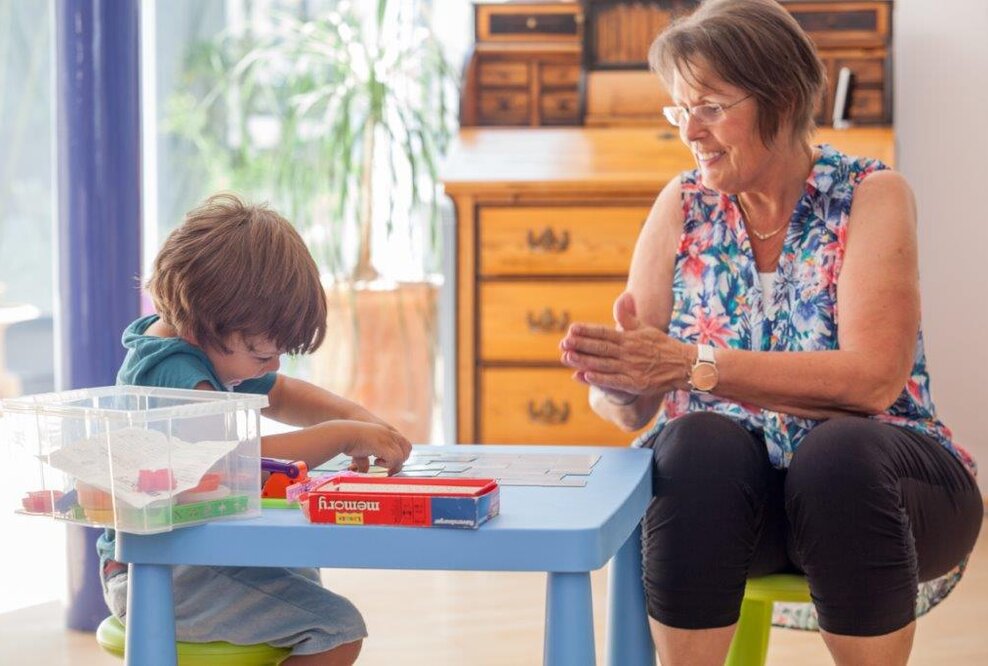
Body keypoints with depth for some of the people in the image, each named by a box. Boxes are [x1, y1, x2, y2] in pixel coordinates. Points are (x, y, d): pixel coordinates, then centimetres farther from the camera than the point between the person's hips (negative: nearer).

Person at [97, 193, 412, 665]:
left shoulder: (204, 347, 7)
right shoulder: (171, 371, -25)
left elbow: (279, 396, 19)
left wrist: (358, 418, 1)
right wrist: (343, 435, -29)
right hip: (160, 576, -11)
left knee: (301, 574, 36)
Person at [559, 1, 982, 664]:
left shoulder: (871, 194, -3)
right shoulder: (684, 206, 6)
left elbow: (874, 378, -19)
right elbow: (635, 404, 2)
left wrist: (691, 365, -26)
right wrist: (612, 380, -23)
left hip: (872, 472, -2)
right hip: (725, 487, 2)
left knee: (836, 450, -35)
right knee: (697, 442, -31)